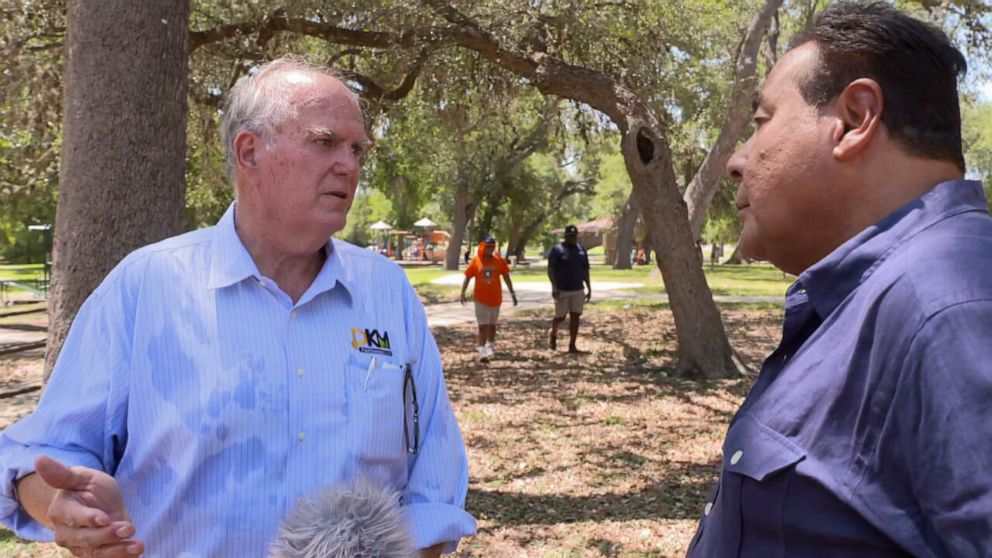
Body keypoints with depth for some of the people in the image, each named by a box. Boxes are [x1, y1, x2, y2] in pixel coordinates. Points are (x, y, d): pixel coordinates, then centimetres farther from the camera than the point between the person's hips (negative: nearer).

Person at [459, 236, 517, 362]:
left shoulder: (499, 261, -3)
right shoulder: (476, 261, -5)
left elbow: (506, 277, 4)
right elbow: (467, 277, -1)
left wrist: (512, 293, 3)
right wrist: (463, 293, -11)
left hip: (495, 298, 2)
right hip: (481, 299, -2)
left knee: (492, 324, 18)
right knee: (483, 326, -8)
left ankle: (491, 346, 37)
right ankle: (482, 351, -11)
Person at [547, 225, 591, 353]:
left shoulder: (581, 250, 10)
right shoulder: (557, 250, -5)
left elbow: (585, 271, 15)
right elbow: (550, 270, -8)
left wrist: (589, 288, 13)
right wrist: (554, 287, -18)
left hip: (578, 290, 4)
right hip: (562, 290, -4)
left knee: (575, 317, 1)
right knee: (560, 316, 2)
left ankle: (572, 345, 6)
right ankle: (553, 333, 33)